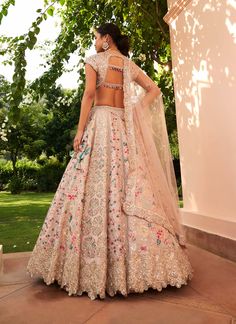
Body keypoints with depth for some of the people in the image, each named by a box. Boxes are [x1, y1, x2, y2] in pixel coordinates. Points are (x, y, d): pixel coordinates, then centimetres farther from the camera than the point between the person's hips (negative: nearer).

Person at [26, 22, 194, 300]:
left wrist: (79, 131, -10)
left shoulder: (94, 60, 5)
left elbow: (89, 94, -8)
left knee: (95, 186, -7)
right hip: (125, 126, 5)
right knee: (131, 187, 1)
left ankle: (94, 268, -5)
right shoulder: (130, 65, 19)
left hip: (100, 122, -5)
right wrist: (134, 110, 11)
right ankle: (138, 259, 5)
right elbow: (154, 90, 16)